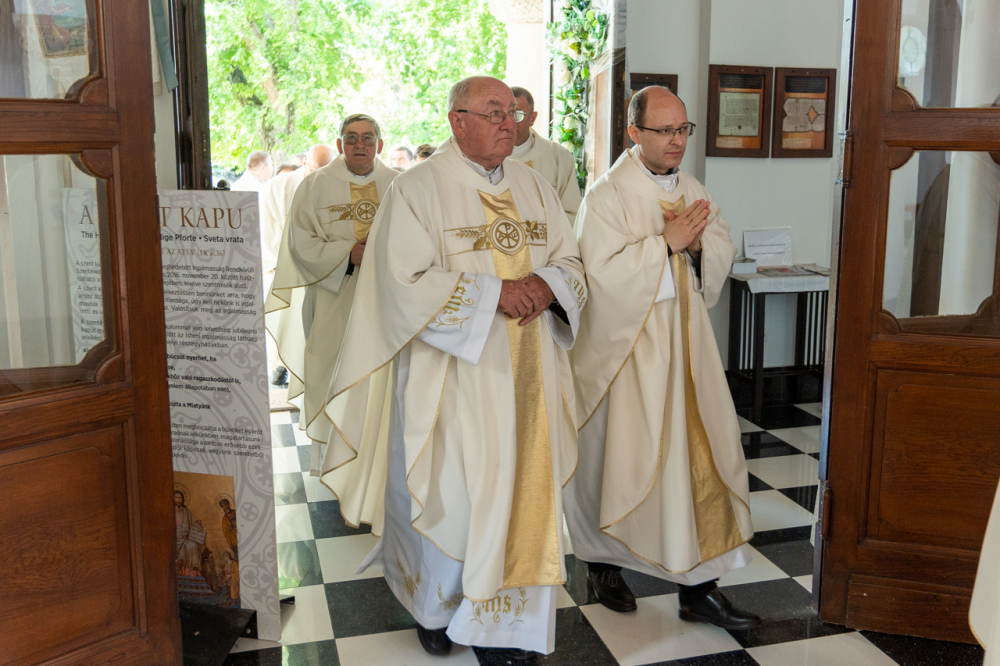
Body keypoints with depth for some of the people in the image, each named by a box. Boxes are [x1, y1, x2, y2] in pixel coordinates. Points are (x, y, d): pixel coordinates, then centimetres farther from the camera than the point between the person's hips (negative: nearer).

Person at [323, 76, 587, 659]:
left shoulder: (534, 185, 11)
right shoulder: (419, 189, -7)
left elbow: (573, 261, 12)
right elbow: (407, 285, -16)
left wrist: (546, 283, -11)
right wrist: (494, 292, -20)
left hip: (527, 373, 5)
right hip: (452, 376, -5)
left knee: (523, 487, 9)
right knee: (451, 494, 4)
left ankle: (509, 612, 26)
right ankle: (437, 606, 29)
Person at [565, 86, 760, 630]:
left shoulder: (692, 190, 10)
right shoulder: (607, 194, -10)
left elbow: (724, 253, 10)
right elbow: (604, 272, -19)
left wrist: (697, 244, -11)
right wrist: (665, 241, -19)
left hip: (684, 337, 6)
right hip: (626, 345, -6)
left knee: (700, 452, 4)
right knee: (620, 458, 7)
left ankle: (698, 586, 14)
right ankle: (603, 564, 29)